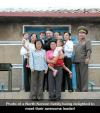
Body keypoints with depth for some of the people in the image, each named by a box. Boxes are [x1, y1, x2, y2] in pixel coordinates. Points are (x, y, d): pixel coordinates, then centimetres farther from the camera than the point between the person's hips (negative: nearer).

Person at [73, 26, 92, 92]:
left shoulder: (87, 41, 3)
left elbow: (89, 50, -10)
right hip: (77, 61, 7)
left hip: (83, 61, -7)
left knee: (84, 76, -7)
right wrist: (74, 59, 17)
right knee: (78, 76, 8)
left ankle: (85, 90, -5)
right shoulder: (78, 43, 24)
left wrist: (88, 58, -24)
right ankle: (79, 89, 14)